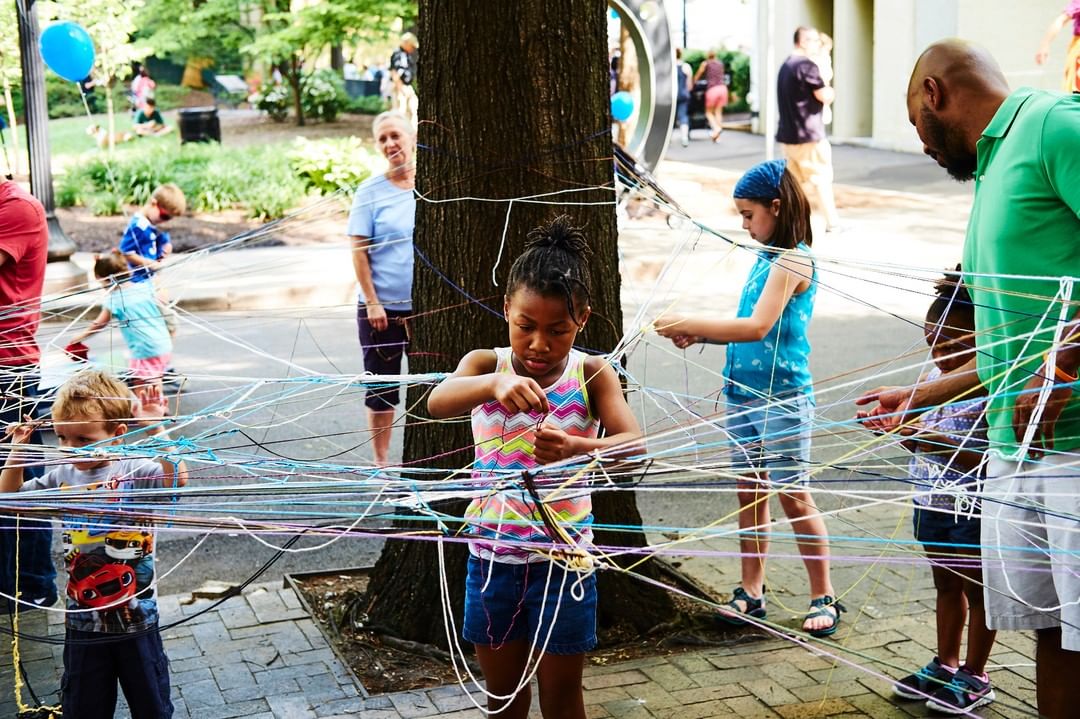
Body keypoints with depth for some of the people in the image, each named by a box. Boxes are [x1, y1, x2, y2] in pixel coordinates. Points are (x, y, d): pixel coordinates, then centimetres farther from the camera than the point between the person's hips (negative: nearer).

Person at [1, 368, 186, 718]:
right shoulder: (61, 477, -1)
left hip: (137, 621, -3)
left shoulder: (136, 472, -15)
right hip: (84, 622, 4)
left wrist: (155, 429, -38)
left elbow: (177, 478, -33)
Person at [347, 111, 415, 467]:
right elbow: (359, 251, -4)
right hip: (382, 307, -2)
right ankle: (381, 460, 19)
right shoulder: (370, 190, -3)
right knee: (382, 385, 7)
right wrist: (372, 302, -11)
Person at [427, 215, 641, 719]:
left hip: (563, 559, -2)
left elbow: (635, 445, -22)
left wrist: (576, 448, -42)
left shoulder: (592, 374, -9)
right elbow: (437, 403, -27)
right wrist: (494, 383, -47)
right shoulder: (486, 364, -6)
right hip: (492, 556, 2)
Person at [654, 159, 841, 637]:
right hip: (744, 394, 8)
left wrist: (687, 323, -22)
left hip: (783, 398, -8)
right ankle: (751, 590, 22)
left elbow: (758, 327, -24)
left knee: (793, 495, -3)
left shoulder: (793, 261, -15)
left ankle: (823, 597, 7)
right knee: (750, 492, 12)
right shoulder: (767, 258, 12)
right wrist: (697, 335, 2)